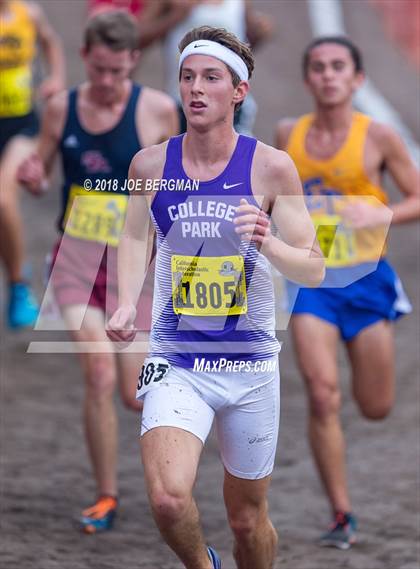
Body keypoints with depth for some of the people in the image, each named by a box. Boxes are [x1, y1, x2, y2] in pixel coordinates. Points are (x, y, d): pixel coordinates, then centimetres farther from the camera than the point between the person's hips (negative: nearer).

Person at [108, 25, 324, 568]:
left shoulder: (271, 167, -6)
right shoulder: (150, 164, 0)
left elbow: (314, 270, -3)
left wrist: (268, 244, -23)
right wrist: (127, 304, 2)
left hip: (251, 364, 0)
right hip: (176, 362, 0)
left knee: (247, 519, 12)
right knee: (167, 498, -23)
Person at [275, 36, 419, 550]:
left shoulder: (377, 137, -8)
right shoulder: (288, 136, 1)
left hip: (365, 278, -1)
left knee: (375, 407, 8)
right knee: (322, 396, -13)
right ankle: (341, 517, -4)